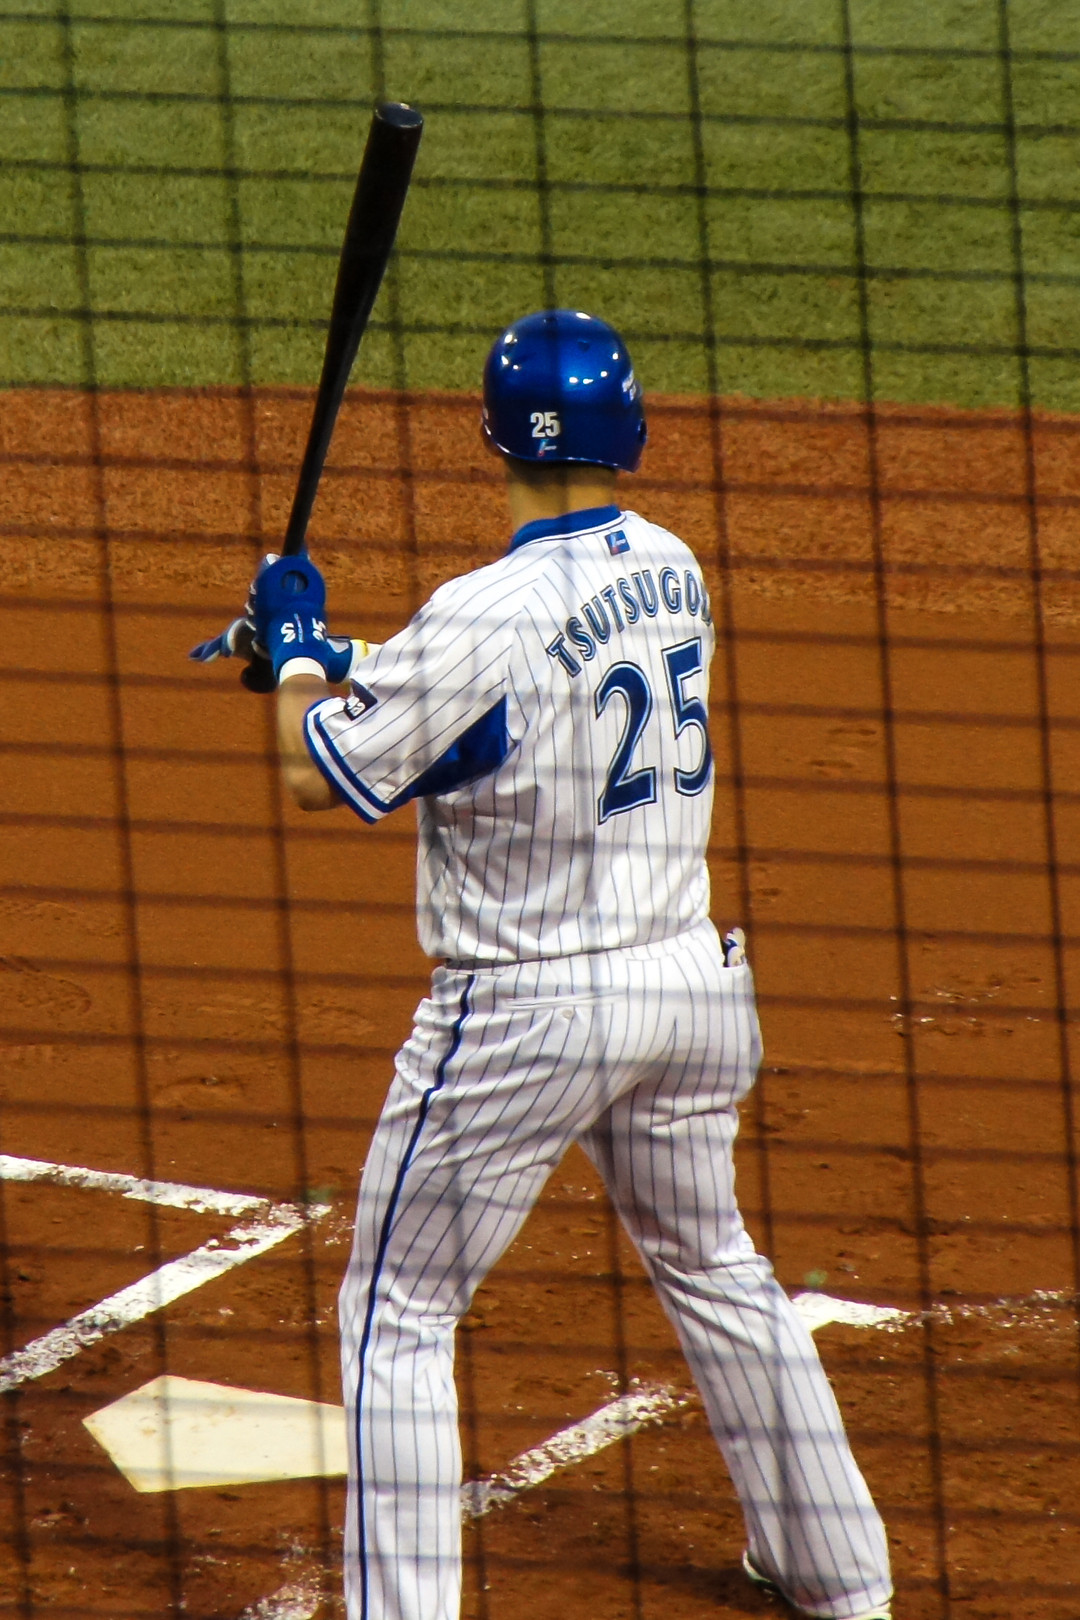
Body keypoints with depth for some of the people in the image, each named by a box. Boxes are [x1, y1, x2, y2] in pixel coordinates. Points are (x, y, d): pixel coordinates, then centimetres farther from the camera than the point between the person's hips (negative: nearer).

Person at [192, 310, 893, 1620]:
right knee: (712, 1268, 25)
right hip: (686, 982, 7)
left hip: (528, 1009, -7)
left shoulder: (487, 617, -21)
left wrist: (295, 646, 6)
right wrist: (339, 653, 19)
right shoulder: (669, 570, 1)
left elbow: (323, 775, -11)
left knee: (397, 1314, 4)